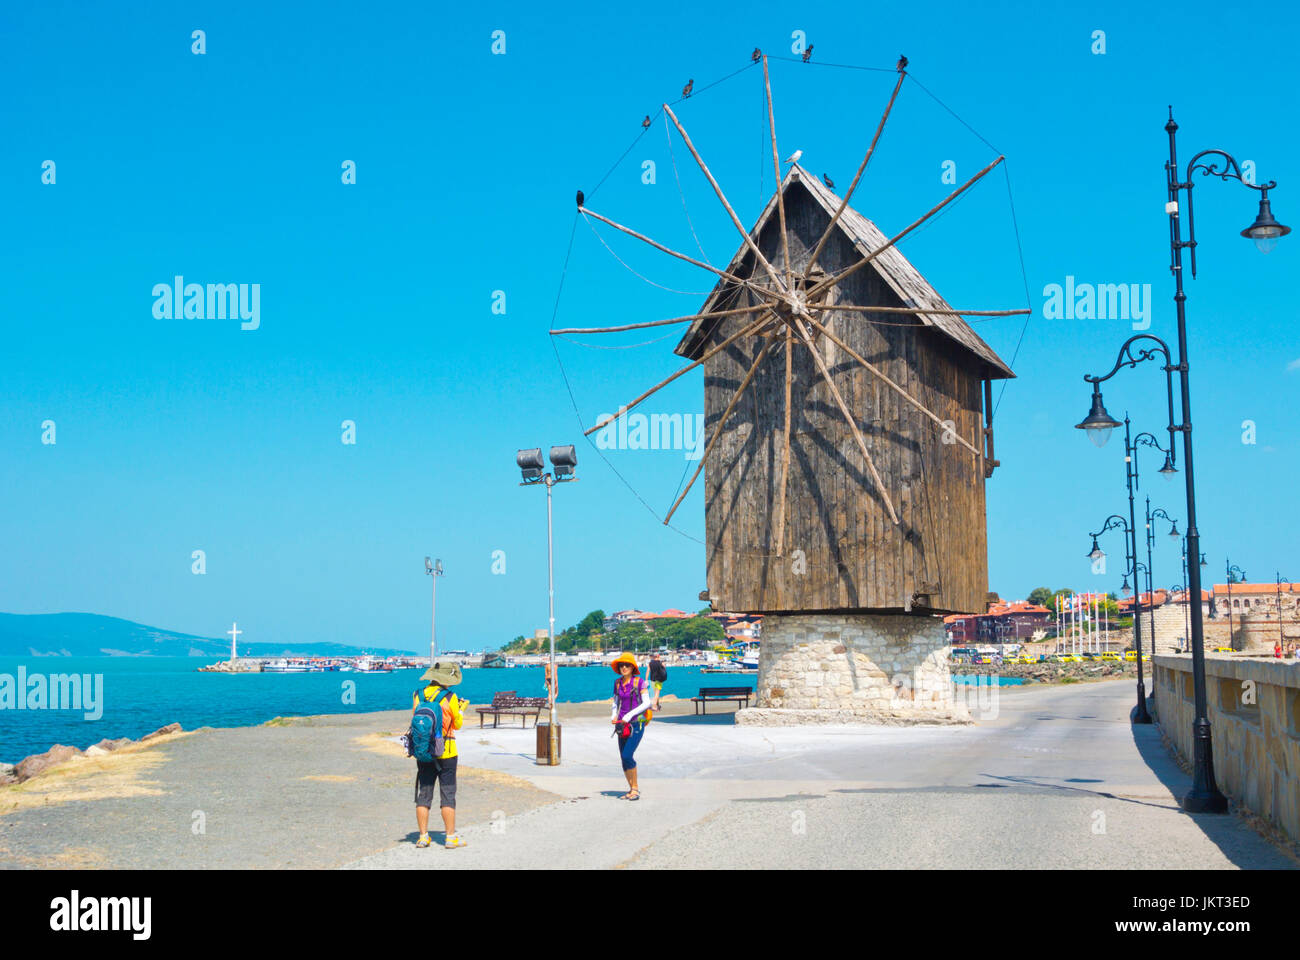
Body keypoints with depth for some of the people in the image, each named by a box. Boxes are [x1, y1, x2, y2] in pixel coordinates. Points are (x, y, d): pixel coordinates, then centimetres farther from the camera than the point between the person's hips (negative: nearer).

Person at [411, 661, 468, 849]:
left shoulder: (418, 695, -1)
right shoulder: (449, 698, -12)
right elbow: (457, 724, -2)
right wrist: (461, 709, 17)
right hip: (445, 753, -4)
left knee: (423, 794, 9)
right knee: (448, 795, 3)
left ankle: (423, 836, 9)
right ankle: (450, 837, 4)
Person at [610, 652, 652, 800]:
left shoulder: (639, 682, -6)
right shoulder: (618, 683, 10)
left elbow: (646, 703, -9)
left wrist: (629, 715, -16)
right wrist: (614, 716, 1)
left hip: (636, 723, -6)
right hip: (622, 725, 6)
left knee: (627, 756, -16)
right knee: (623, 758, 4)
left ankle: (635, 789, -4)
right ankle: (632, 790, 16)